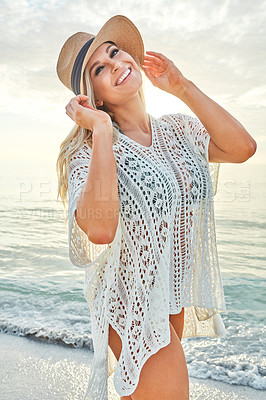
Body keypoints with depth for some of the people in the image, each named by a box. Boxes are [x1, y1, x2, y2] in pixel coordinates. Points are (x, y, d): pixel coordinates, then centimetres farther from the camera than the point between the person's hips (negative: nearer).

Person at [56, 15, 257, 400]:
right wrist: (102, 130, -28)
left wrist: (182, 87, -9)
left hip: (177, 291, 6)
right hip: (132, 299, -5)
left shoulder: (178, 129, 1)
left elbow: (242, 148, -12)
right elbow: (100, 230, -35)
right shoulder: (89, 152, -17)